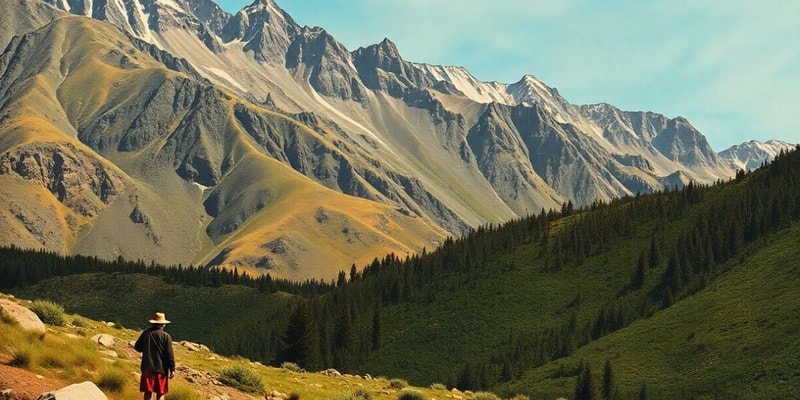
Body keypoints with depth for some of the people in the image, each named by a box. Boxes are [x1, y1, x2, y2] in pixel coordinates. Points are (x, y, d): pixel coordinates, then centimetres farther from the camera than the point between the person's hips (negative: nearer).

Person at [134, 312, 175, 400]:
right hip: (161, 369, -3)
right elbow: (170, 354, -9)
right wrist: (172, 369, -4)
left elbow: (137, 347, 10)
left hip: (147, 368, 3)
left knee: (148, 392, 9)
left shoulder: (145, 333, -1)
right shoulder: (166, 336, -9)